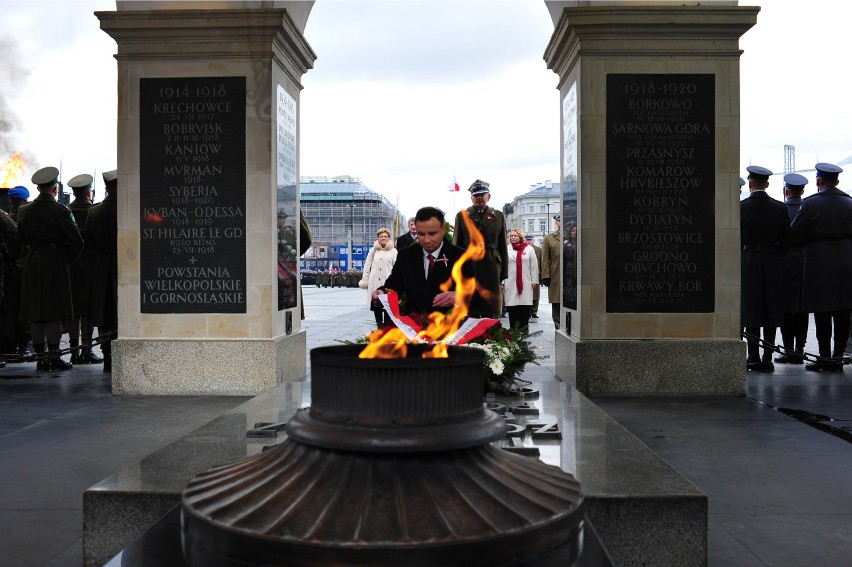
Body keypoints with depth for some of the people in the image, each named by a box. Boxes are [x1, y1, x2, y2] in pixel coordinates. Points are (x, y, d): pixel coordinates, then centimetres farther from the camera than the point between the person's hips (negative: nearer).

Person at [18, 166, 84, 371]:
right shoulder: (61, 212, -11)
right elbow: (77, 242, -11)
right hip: (56, 263, -4)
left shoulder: (24, 211, 4)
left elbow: (22, 239, 11)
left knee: (35, 313, 9)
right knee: (54, 312, 0)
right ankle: (54, 357, 0)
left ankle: (40, 357, 13)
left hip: (32, 263, 4)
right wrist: (67, 259, 3)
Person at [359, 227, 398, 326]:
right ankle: (379, 325, 11)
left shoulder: (393, 251, 6)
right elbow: (367, 266, 13)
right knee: (376, 307, 3)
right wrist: (365, 280, 8)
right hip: (374, 283, 2)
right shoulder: (373, 250, 11)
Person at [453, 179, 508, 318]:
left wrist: (504, 273, 4)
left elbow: (503, 246, 10)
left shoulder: (499, 216, 11)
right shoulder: (462, 216, 8)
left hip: (492, 268, 1)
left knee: (492, 313, 1)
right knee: (470, 313, 1)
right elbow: (456, 245, 6)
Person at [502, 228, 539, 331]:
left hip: (525, 283, 0)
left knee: (525, 307, 0)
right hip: (510, 283, 0)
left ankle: (524, 329, 7)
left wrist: (534, 280, 1)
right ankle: (513, 330, 1)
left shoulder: (529, 249, 6)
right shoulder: (506, 249, 6)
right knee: (512, 307, -2)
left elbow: (534, 266, 6)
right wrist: (501, 281, -1)